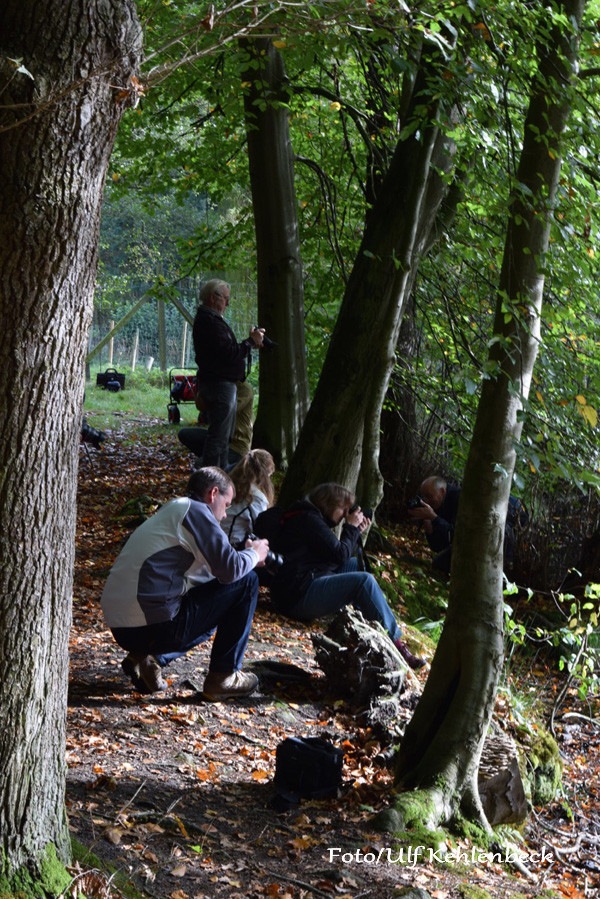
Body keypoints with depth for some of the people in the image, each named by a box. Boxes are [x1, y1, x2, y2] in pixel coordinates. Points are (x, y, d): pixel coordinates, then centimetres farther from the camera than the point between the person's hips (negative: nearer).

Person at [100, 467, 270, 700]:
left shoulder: (169, 511, 25)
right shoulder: (195, 510, -5)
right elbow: (230, 569, -11)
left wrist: (247, 557, 27)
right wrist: (254, 554, 10)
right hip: (153, 626, -10)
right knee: (246, 582, 2)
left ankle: (146, 658, 11)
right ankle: (223, 677, 6)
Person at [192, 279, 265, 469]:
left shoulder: (207, 319, 18)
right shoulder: (210, 321, -18)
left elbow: (225, 350, 17)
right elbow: (228, 353, -24)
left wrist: (251, 342, 9)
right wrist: (251, 342, -13)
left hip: (219, 384, 11)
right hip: (219, 384, -11)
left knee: (223, 435, 18)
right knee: (218, 436, -7)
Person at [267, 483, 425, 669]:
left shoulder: (310, 518, 21)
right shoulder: (309, 520, -11)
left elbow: (340, 557, 20)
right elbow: (340, 556, -14)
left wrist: (356, 531, 12)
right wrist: (351, 527, -1)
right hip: (298, 596, -11)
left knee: (357, 564, 17)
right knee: (364, 580, -20)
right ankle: (395, 642, -21)